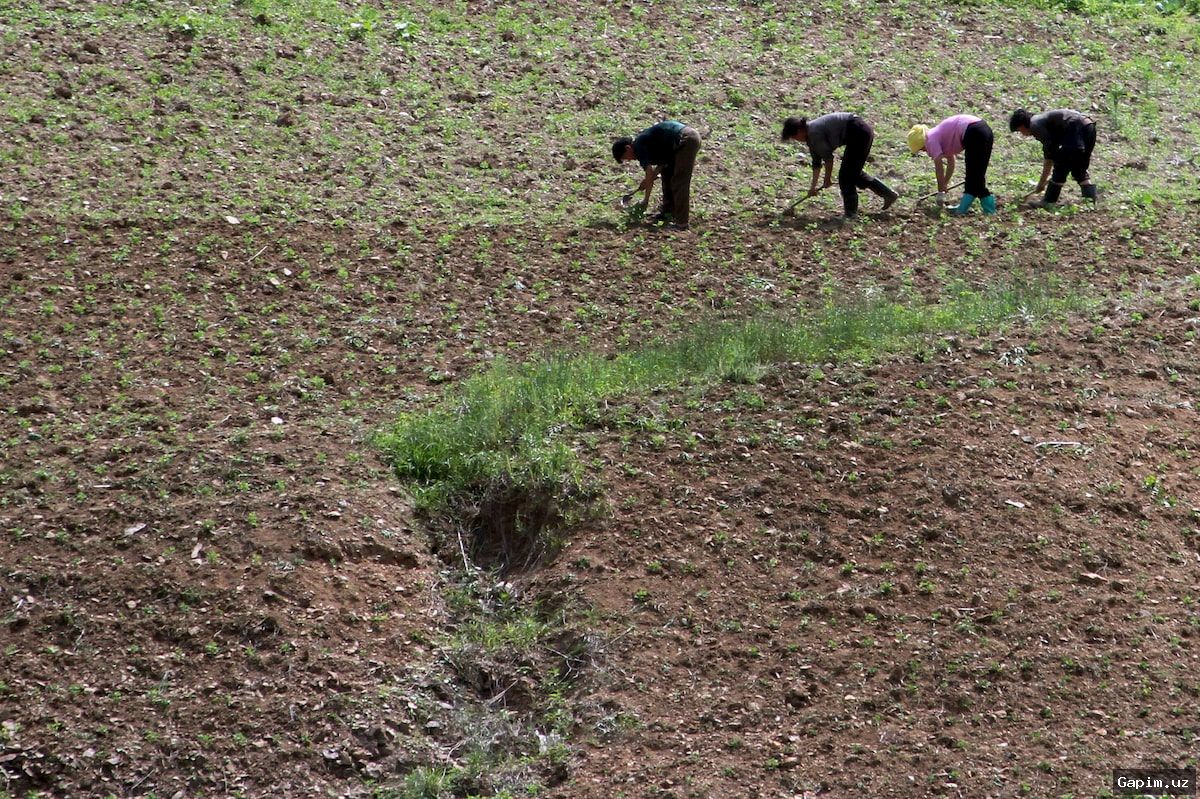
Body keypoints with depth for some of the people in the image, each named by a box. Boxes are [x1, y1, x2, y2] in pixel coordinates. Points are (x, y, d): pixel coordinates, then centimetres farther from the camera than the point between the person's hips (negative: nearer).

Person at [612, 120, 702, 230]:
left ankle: (681, 223, -6)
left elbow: (650, 174, -12)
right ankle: (668, 212, 25)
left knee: (679, 184, -8)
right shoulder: (643, 141, 19)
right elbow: (663, 162, 25)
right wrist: (648, 180, 19)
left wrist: (645, 200, -3)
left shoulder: (639, 147, -9)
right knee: (667, 174, 19)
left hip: (686, 140, -10)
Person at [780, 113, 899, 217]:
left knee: (845, 174, -4)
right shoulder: (811, 135, 13)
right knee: (854, 172, 19)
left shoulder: (814, 133, -17)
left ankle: (851, 213, 2)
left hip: (858, 133, -10)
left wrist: (827, 179, 1)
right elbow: (816, 162, 19)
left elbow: (828, 158, -13)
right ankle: (889, 194, 26)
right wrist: (813, 187, 20)